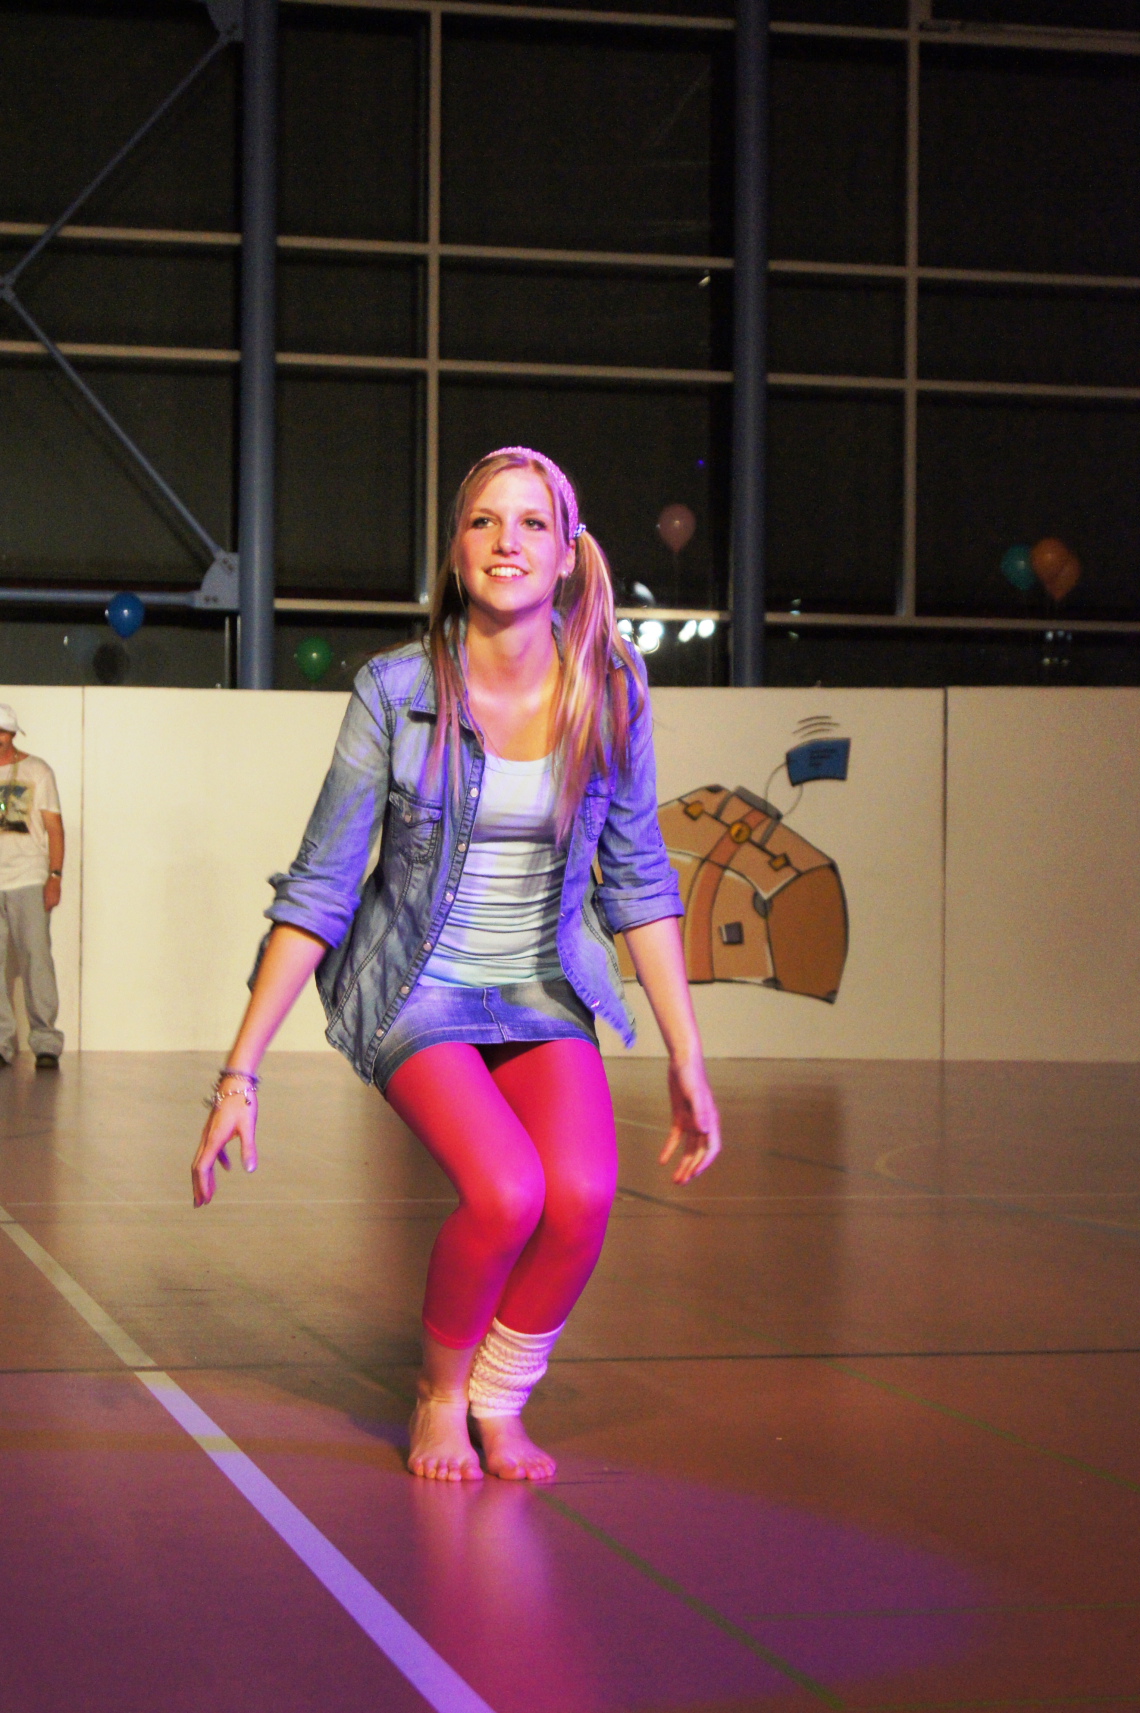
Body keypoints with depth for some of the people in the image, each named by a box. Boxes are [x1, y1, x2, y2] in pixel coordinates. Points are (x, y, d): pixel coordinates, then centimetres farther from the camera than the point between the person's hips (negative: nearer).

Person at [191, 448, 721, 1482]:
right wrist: (239, 1075, -12)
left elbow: (638, 878, 4)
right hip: (418, 989, -3)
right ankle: (440, 1393, 3)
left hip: (544, 992, 3)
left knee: (584, 1192, -26)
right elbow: (318, 888, -10)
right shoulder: (395, 692, -14)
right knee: (506, 1192, -28)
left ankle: (499, 1404, 2)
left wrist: (688, 1060, 2)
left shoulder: (610, 690, -7)